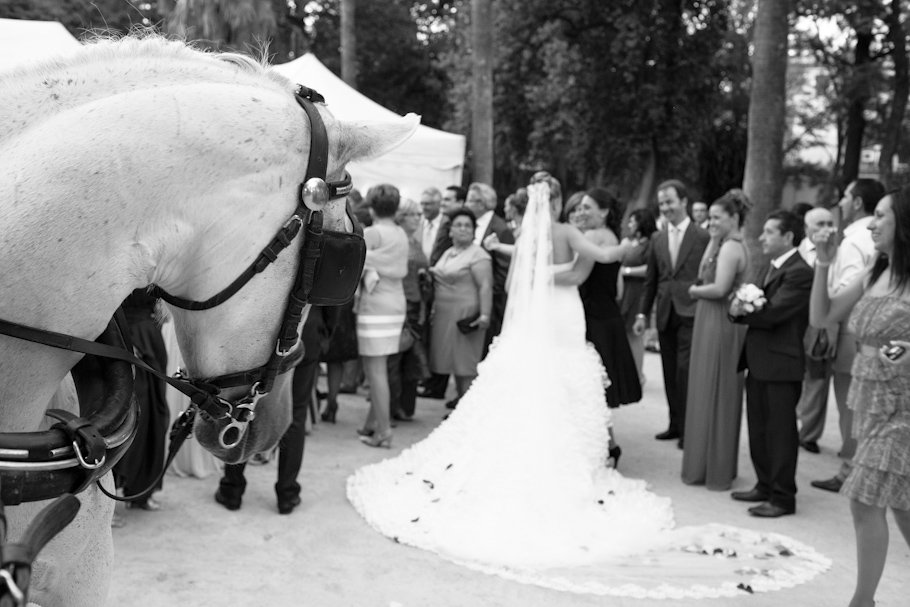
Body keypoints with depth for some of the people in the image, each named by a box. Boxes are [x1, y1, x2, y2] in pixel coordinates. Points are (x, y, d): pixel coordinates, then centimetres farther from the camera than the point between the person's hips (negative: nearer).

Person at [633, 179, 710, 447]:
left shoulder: (703, 237, -4)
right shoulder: (658, 239, 12)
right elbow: (651, 280, 15)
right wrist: (643, 313, 11)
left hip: (691, 314, -5)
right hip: (665, 314, 5)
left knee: (685, 371, -7)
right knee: (670, 373, 10)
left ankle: (689, 428, 3)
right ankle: (675, 424, 19)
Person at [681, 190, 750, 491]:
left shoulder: (731, 248, -16)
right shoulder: (726, 245, 14)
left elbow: (719, 288, -25)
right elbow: (703, 275, 12)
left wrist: (694, 291, -7)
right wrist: (713, 240, 7)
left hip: (720, 323, -9)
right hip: (711, 323, 9)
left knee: (714, 395, 1)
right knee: (709, 394, 15)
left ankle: (716, 472, 12)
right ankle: (708, 465, 25)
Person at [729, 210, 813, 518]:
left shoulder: (799, 272, -15)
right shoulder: (771, 267, 16)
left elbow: (773, 311, -22)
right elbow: (758, 306, 10)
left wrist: (742, 309, -7)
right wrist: (742, 306, -12)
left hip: (780, 364, -9)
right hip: (759, 362, 9)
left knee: (780, 431, 0)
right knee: (759, 429, 17)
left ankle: (783, 497, 10)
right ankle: (765, 485, 30)